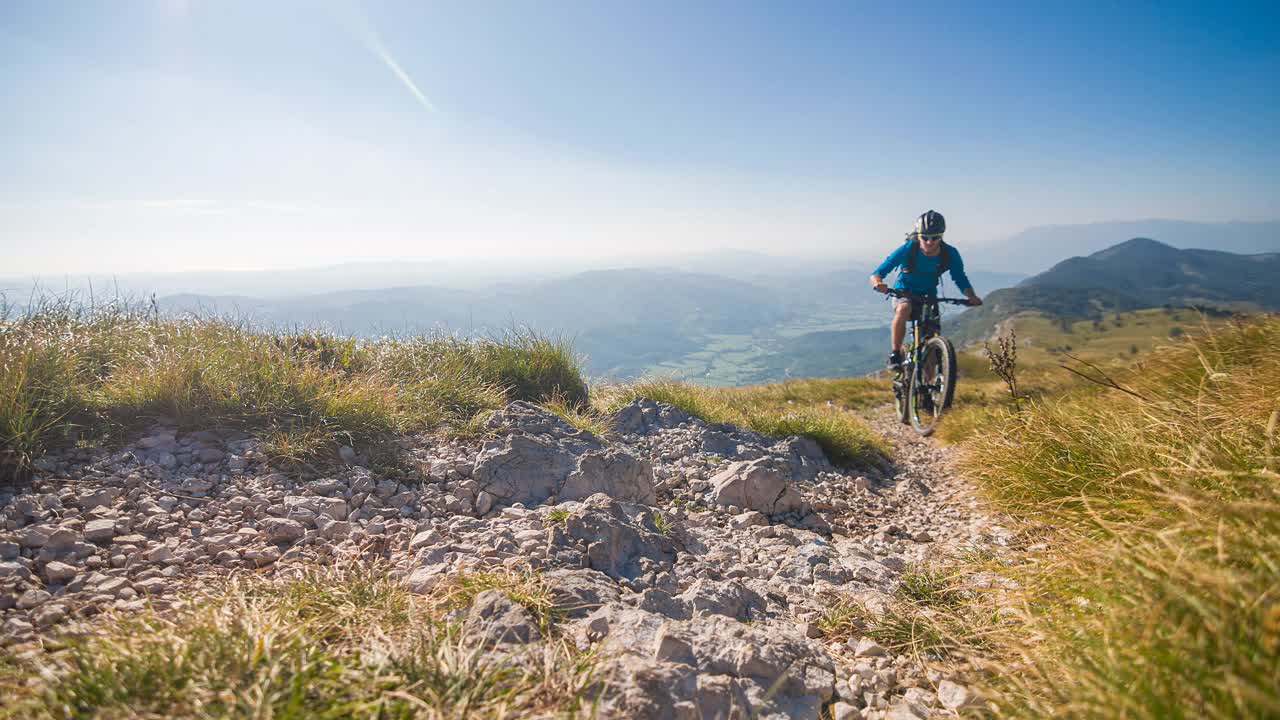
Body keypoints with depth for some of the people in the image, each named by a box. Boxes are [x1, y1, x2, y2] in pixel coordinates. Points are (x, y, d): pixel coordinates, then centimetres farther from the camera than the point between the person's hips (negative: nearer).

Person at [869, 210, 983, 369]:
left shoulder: (950, 254, -17)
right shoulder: (907, 250, -24)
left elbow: (960, 278, -6)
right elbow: (877, 273, -25)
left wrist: (972, 296, -26)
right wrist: (878, 283, -48)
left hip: (928, 296, 3)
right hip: (904, 293, -3)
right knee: (903, 310, -37)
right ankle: (895, 355, -27)